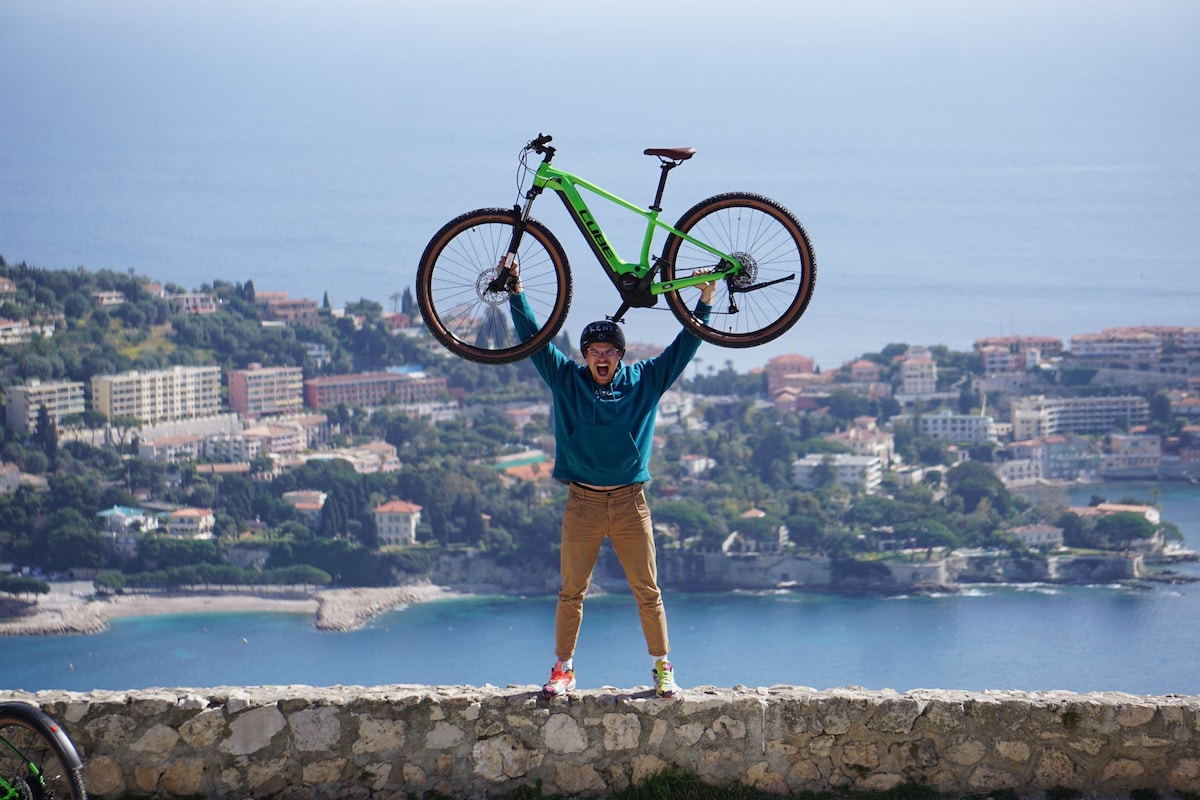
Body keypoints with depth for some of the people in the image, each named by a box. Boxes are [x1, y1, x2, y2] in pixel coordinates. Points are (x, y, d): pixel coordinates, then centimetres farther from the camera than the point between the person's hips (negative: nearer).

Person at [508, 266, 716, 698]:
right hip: (582, 503, 0)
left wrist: (704, 303, 1)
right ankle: (563, 669, 11)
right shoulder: (566, 380, 4)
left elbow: (683, 347, 8)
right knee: (571, 592, 3)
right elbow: (532, 337, 1)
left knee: (648, 592, 2)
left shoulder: (645, 381, 6)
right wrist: (516, 293, -6)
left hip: (630, 501, 0)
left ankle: (662, 668, 11)